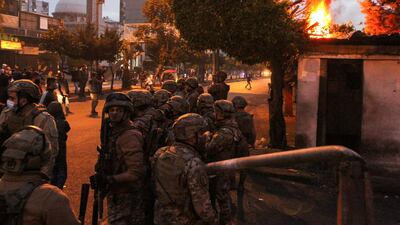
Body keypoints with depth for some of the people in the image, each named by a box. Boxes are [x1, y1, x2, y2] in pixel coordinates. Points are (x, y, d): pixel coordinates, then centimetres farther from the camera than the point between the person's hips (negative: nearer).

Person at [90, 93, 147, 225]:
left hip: (127, 197, -9)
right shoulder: (112, 131, 5)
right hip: (116, 193, 9)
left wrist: (107, 179, -28)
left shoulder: (129, 136, -23)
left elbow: (136, 173, -28)